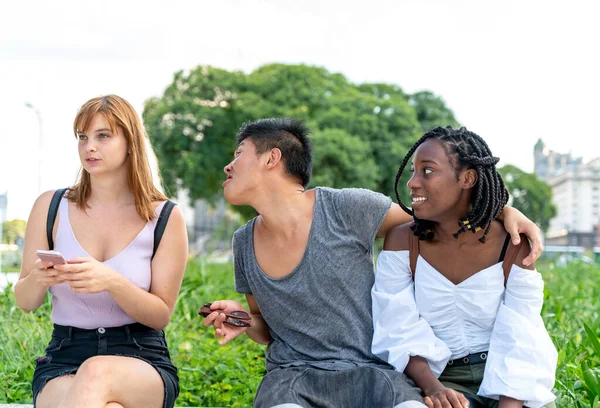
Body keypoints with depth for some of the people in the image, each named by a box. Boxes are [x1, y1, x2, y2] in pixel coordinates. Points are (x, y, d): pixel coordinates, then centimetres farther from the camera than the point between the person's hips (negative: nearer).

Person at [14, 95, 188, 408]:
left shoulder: (166, 217, 0)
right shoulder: (51, 207, 4)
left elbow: (161, 315, -2)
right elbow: (25, 302, 7)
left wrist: (113, 282, -22)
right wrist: (38, 279, -17)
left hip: (142, 360, 0)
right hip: (63, 358, 0)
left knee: (96, 373, -37)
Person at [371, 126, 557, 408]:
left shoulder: (513, 247, -5)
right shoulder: (401, 242, -4)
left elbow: (520, 344, -10)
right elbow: (401, 333, -9)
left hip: (502, 375, 2)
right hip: (438, 377, -2)